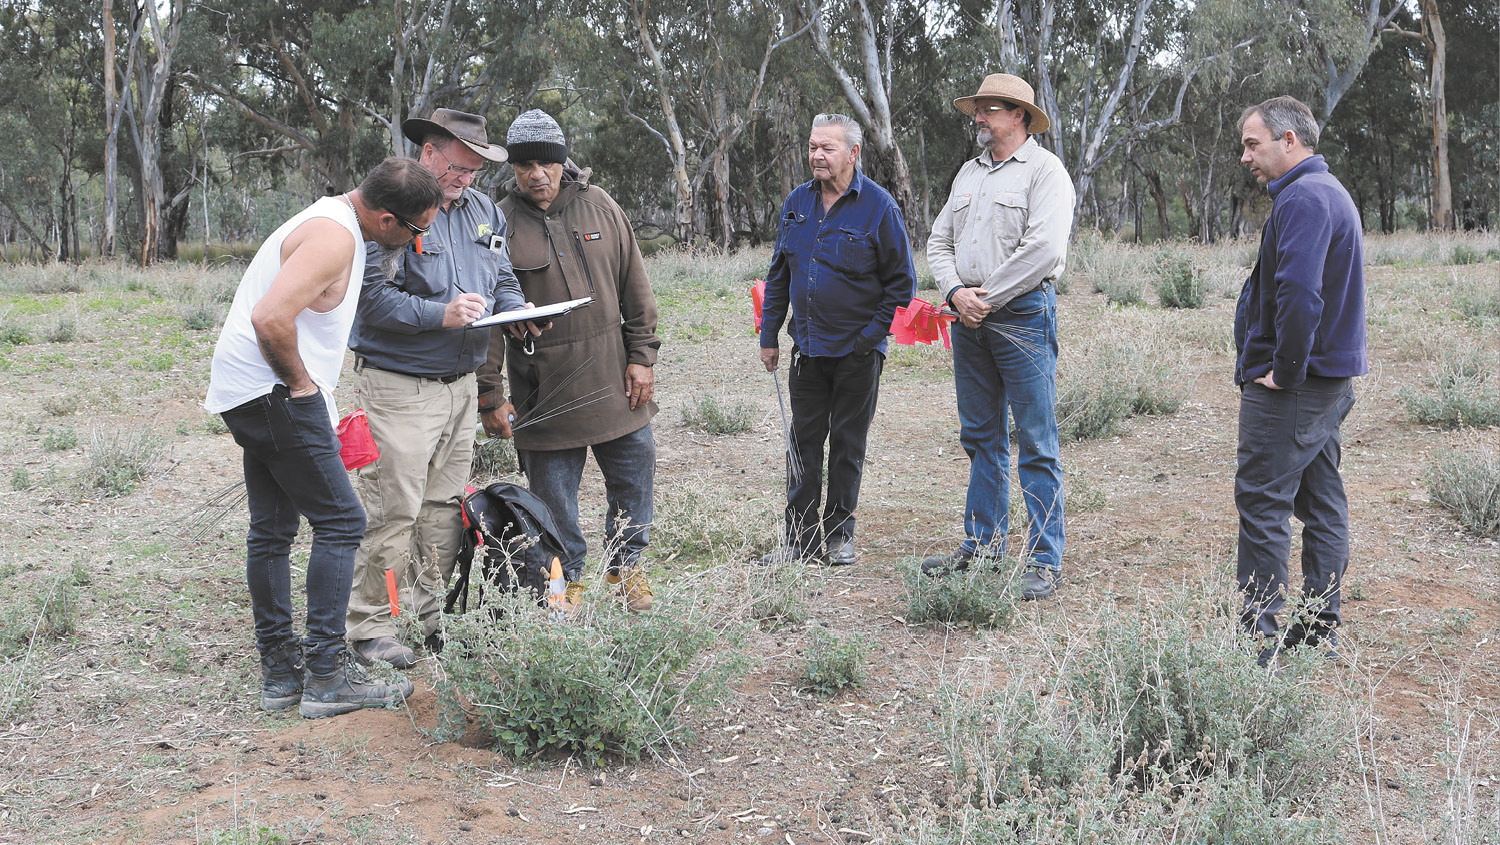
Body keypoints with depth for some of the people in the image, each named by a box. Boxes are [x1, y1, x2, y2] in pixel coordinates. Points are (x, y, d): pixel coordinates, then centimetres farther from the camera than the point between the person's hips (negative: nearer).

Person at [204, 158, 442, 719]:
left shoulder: (334, 223, 16)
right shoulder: (334, 239, -18)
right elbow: (270, 318, -30)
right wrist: (300, 382, -15)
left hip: (247, 397, 11)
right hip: (274, 394, -11)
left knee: (272, 530, 12)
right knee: (340, 521, -7)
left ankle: (279, 672, 18)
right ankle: (325, 675, -6)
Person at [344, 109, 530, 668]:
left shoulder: (483, 211, 12)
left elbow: (503, 280, 19)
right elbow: (370, 294, -19)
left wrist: (514, 310, -4)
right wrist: (439, 314, -26)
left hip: (461, 384, 7)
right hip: (399, 386, -7)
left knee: (447, 507, 12)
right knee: (392, 510, -8)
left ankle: (439, 618, 22)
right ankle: (370, 627, 3)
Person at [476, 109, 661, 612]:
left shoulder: (600, 207, 3)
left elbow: (635, 288, 8)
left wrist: (641, 357, 3)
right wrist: (490, 395, -7)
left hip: (613, 378, 3)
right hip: (542, 391, -2)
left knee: (635, 467, 9)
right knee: (553, 488, 5)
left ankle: (625, 565, 28)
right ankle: (568, 579, 24)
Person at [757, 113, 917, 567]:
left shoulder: (878, 206, -9)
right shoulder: (797, 202, 5)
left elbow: (902, 282, -4)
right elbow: (779, 274, 14)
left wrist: (871, 334, -11)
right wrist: (769, 335, 10)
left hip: (857, 350, -4)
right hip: (807, 346, 4)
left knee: (848, 444, 7)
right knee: (803, 441, 7)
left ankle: (838, 534, 19)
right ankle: (800, 537, 14)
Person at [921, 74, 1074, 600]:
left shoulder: (1044, 171, -5)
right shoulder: (969, 173, 18)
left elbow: (1044, 248, -17)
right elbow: (940, 240, 15)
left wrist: (988, 298, -12)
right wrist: (956, 293, -3)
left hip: (1022, 314, -7)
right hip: (970, 319, 7)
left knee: (1036, 444, -6)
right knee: (981, 438, 13)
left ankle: (1045, 561, -2)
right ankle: (983, 544, 23)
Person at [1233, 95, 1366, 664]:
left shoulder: (1303, 198, -17)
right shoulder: (1329, 192, 17)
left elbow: (1300, 295, -29)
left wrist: (1283, 372, -20)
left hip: (1289, 387, -11)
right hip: (1332, 376, 11)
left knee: (1262, 502, -7)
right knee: (1322, 500, 12)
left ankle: (1260, 634, -4)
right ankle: (1321, 624, 20)